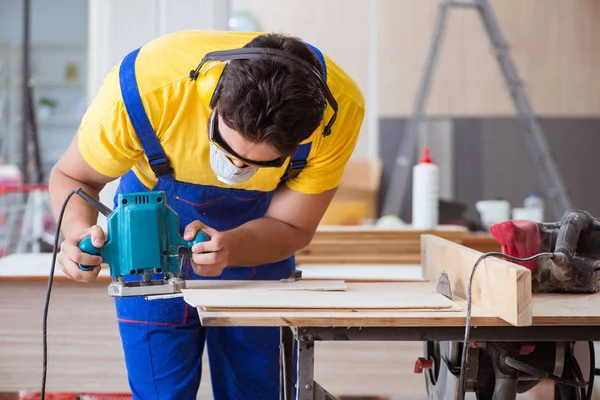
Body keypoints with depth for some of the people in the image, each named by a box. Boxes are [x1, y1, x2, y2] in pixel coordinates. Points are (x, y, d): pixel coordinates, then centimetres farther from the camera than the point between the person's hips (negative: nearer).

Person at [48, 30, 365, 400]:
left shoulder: (339, 110, -32)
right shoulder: (144, 88, -35)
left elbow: (291, 227, -19)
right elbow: (73, 176, -17)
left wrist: (229, 247, -39)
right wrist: (80, 230, -39)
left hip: (258, 236, 1)